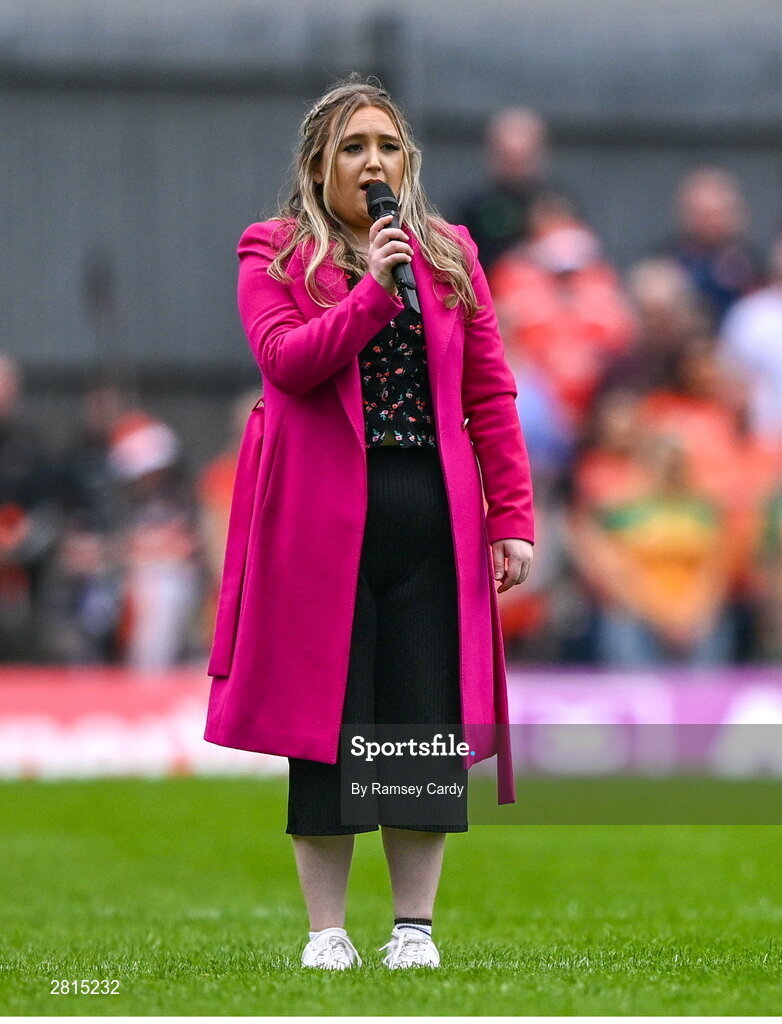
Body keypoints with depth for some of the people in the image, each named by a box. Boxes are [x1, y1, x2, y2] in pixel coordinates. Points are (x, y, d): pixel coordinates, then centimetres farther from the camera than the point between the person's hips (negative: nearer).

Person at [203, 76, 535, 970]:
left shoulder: (449, 257, 13)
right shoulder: (274, 256, 5)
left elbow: (489, 393, 9)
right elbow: (285, 359, -12)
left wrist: (511, 516, 2)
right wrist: (372, 291, -20)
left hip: (431, 518, 2)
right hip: (319, 519, -2)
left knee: (428, 721, 0)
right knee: (325, 719, -1)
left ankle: (414, 925, 7)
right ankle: (325, 928, 6)